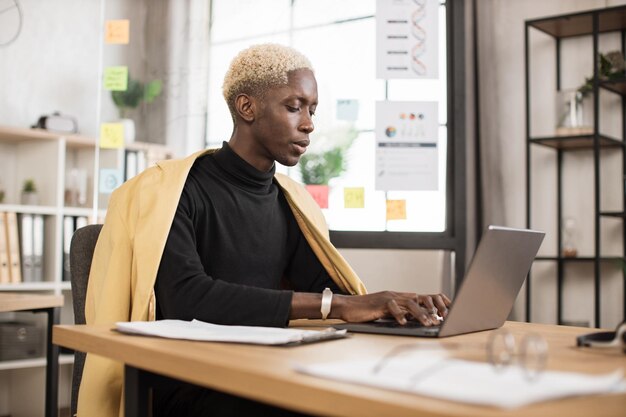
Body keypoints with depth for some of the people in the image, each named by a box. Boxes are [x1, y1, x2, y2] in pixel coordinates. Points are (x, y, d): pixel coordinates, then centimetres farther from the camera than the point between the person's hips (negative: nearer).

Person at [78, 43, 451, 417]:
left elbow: (324, 286, 3)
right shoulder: (174, 192, -11)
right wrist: (334, 305, -30)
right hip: (183, 383, -6)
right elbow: (186, 299, -26)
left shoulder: (289, 201, 11)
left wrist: (397, 305, -18)